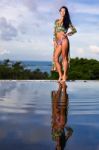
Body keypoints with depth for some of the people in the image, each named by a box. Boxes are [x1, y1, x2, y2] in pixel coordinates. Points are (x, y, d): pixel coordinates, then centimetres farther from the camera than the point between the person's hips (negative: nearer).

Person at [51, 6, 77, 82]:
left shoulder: (67, 21, 10)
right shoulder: (56, 21, 21)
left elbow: (74, 30, 9)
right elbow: (54, 32, 17)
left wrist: (67, 33, -6)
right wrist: (54, 41, 6)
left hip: (64, 40, -4)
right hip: (58, 41, 4)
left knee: (64, 57, -9)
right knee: (56, 58, -6)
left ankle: (65, 76, -6)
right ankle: (60, 76, -1)